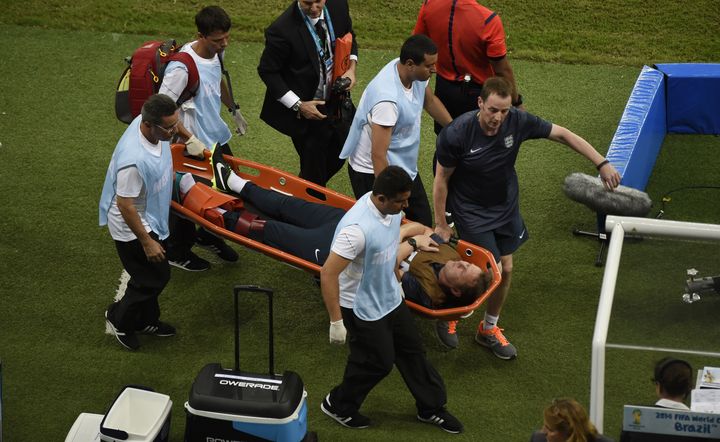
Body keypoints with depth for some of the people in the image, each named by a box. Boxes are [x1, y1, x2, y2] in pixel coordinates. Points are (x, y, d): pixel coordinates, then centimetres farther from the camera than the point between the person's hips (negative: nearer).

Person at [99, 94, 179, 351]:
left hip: (150, 218, 9)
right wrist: (146, 241, -21)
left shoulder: (148, 122, -17)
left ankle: (145, 321, 45)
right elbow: (125, 206, -31)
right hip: (132, 226, -9)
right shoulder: (134, 161, -42)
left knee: (150, 274, 24)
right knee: (156, 276, 5)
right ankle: (119, 318, 27)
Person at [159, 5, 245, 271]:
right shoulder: (182, 67, -31)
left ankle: (209, 236, 46)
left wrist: (234, 110, 24)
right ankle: (177, 253, 31)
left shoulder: (216, 53, -4)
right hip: (195, 145, -8)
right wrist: (189, 139, -28)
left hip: (218, 136, 8)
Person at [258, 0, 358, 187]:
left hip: (335, 100, 6)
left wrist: (351, 67, -8)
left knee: (337, 158, 21)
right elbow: (267, 71, -15)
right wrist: (298, 105, -18)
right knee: (313, 172, 6)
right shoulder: (282, 30, -28)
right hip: (307, 109, -6)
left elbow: (349, 37, 10)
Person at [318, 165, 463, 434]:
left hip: (389, 298, 8)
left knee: (412, 350, 19)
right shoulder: (357, 229, -38)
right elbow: (328, 274, -32)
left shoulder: (391, 208, -12)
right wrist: (336, 321, -26)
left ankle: (431, 408, 39)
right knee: (378, 361, 8)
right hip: (362, 308, -8)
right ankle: (338, 406, 33)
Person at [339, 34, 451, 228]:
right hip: (373, 173, -9)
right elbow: (378, 155, -34)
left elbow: (430, 100, 15)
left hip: (405, 168, 9)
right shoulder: (387, 99, -36)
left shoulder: (416, 74, -10)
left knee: (423, 225, 12)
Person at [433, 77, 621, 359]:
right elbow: (441, 180, -16)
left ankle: (489, 329, 34)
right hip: (471, 211, -5)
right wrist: (441, 225, -9)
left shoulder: (517, 121, -21)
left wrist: (602, 164, -18)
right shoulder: (457, 134, -29)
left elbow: (563, 135, -11)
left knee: (506, 269, 11)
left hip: (505, 206, 5)